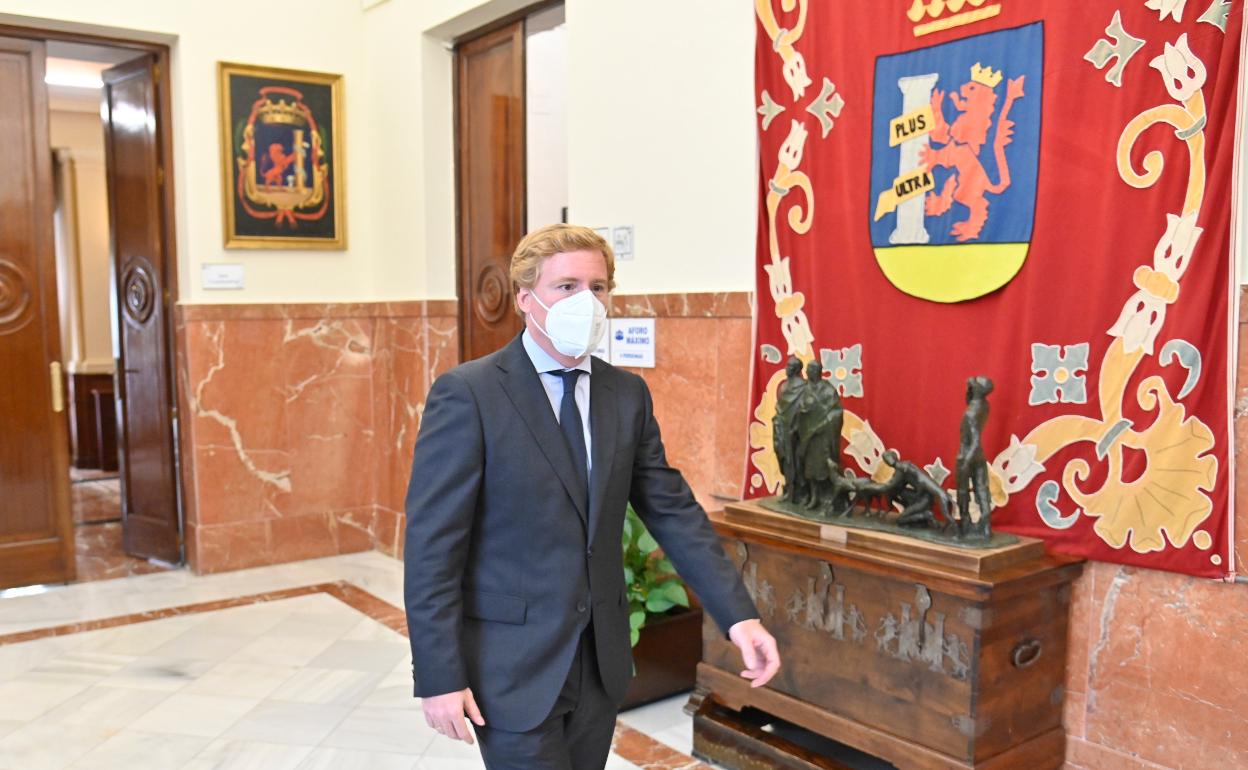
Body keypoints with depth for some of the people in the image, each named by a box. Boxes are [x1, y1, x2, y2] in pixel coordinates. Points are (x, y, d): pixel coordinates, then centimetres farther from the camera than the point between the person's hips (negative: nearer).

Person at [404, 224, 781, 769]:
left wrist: (738, 615, -4)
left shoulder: (627, 394, 4)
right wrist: (439, 675, -15)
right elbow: (431, 544, -13)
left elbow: (673, 511, 4)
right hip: (513, 665, -5)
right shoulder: (468, 394, -13)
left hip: (600, 660, 5)